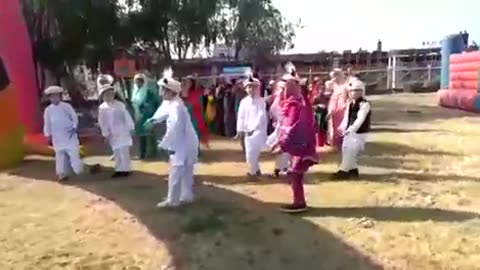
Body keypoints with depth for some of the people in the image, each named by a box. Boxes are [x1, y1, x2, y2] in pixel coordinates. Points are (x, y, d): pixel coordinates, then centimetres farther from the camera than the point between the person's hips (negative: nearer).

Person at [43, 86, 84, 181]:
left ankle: (79, 171, 7)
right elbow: (47, 124, 9)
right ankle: (63, 174, 14)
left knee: (74, 153, -4)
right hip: (57, 137, 2)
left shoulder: (67, 106, -1)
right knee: (60, 155, 6)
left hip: (70, 135, -2)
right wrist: (48, 135, 5)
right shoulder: (48, 110, 5)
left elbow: (74, 117, 1)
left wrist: (74, 127, -13)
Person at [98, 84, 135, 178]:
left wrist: (131, 128, 4)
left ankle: (125, 169, 9)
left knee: (124, 151, 0)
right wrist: (106, 134, -5)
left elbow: (127, 116, 7)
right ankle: (119, 170, 16)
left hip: (124, 131, 1)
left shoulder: (120, 104, 4)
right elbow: (102, 122, -2)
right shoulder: (102, 108, -2)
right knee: (117, 152, 6)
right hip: (113, 134, -1)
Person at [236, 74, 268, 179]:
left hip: (259, 130, -4)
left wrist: (253, 128, -22)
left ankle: (253, 171, 12)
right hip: (247, 130, 4)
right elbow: (241, 117, 3)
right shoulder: (244, 102, 3)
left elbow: (261, 115, -14)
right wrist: (240, 130, -3)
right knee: (251, 152, 10)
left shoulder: (261, 101, -6)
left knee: (252, 152, -9)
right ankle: (256, 169, 31)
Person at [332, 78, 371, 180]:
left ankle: (343, 171, -1)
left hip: (359, 133, -8)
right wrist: (343, 128, -1)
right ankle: (353, 169, 23)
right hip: (349, 131, 9)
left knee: (350, 151, -9)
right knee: (346, 150, 10)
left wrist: (351, 129, -29)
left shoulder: (364, 104, -15)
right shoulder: (350, 104, 11)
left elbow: (360, 119, -23)